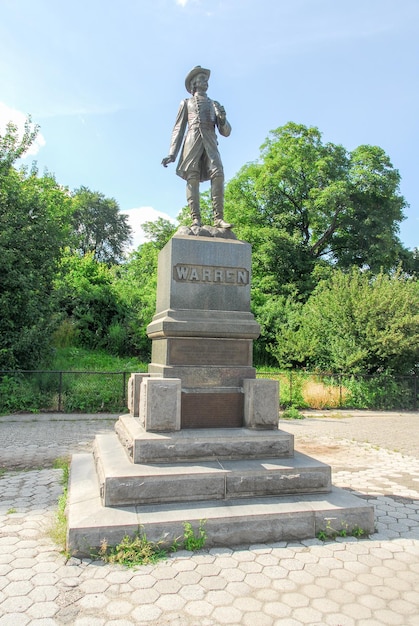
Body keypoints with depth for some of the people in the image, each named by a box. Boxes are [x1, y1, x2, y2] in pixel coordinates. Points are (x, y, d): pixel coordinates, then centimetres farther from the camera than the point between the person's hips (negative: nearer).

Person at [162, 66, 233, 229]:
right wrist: (172, 153, 1)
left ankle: (218, 218, -26)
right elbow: (178, 129, 15)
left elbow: (226, 132, 22)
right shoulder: (186, 103, 24)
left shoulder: (215, 104, 30)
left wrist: (222, 119, -1)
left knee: (218, 175, -20)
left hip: (210, 142, 2)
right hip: (192, 141, -1)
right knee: (192, 178, -18)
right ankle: (196, 219, -24)